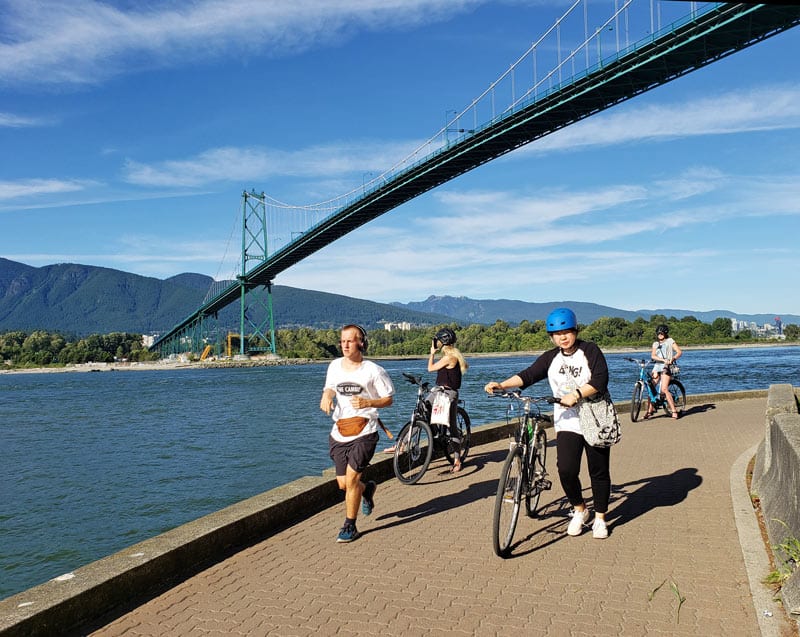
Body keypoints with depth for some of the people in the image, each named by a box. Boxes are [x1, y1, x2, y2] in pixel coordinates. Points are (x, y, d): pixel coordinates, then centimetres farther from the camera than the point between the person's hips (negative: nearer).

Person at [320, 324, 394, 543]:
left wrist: (367, 403, -20)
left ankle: (350, 527, 8)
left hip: (364, 433, -5)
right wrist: (327, 396, -3)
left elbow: (388, 399, -2)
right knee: (343, 483, 8)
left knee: (351, 478, -11)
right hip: (339, 434, 5)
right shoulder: (335, 366, 6)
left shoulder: (374, 371, -8)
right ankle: (367, 490, 42)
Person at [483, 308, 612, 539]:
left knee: (599, 471, 5)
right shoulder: (550, 358, 6)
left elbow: (600, 379, -15)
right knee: (566, 468, -13)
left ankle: (600, 518, 24)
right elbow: (528, 375, -2)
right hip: (568, 422, 2)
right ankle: (579, 510, 14)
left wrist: (576, 394, -26)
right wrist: (501, 384, -16)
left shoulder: (590, 350, -4)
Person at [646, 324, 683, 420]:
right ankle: (650, 410, 8)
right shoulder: (655, 343, 17)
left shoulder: (670, 341, 7)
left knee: (664, 389, -17)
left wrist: (672, 359, -22)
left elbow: (679, 352, -2)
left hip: (666, 367, -5)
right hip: (657, 366, 5)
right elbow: (653, 356, 1)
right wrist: (664, 360, -16)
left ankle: (674, 411, -11)